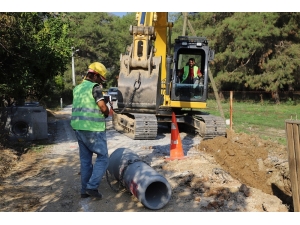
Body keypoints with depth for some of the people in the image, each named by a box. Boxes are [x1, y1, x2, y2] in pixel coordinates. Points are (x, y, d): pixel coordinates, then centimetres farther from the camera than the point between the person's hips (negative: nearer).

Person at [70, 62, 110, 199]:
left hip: (78, 128, 8)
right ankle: (92, 186, -3)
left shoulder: (77, 88, 15)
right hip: (93, 129, -8)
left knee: (85, 159, 14)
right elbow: (103, 107, -18)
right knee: (102, 157, 3)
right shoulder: (94, 87, -10)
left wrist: (103, 100, 12)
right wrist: (107, 113, 3)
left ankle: (85, 190, 18)